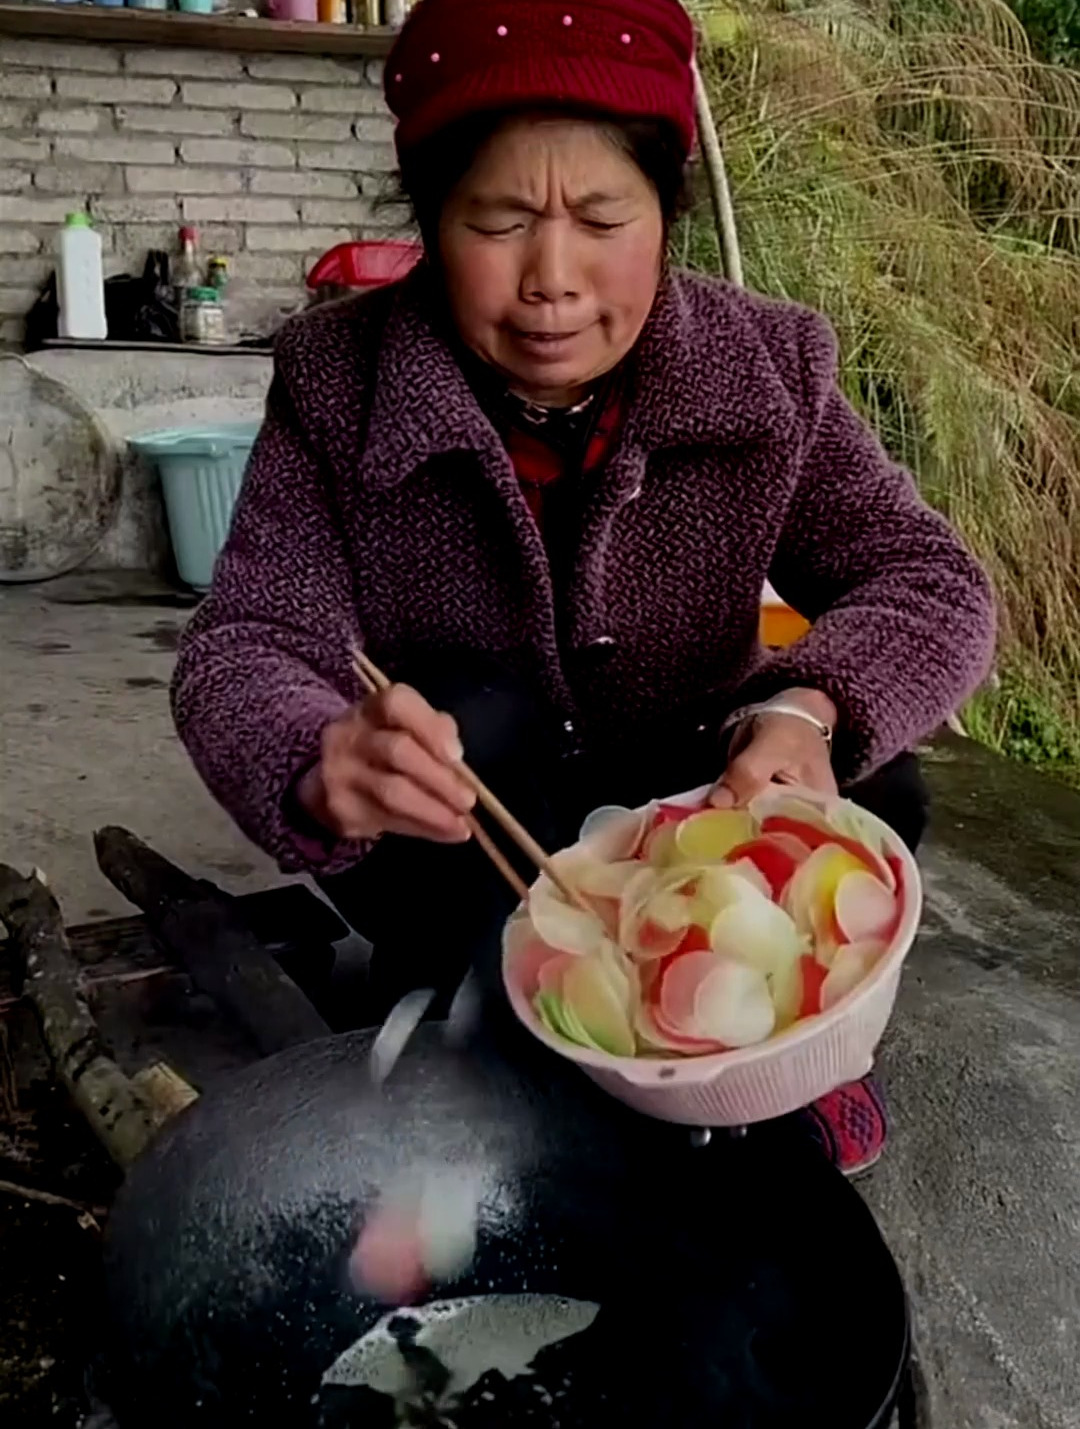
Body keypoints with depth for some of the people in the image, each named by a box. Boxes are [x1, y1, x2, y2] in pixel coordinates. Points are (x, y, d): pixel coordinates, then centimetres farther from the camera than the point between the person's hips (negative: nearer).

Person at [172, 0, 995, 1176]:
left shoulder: (765, 369, -13)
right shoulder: (337, 381, -17)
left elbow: (931, 586, -14)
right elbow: (243, 650, -20)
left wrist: (810, 706, -37)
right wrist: (320, 764, -45)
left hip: (681, 817, 2)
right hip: (457, 847, -1)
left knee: (871, 792, -24)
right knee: (482, 722, -32)